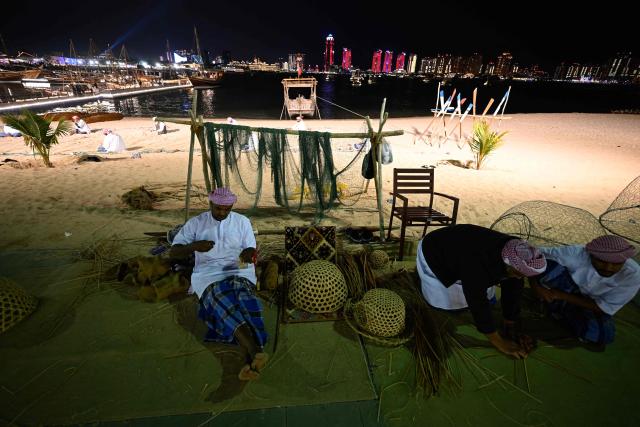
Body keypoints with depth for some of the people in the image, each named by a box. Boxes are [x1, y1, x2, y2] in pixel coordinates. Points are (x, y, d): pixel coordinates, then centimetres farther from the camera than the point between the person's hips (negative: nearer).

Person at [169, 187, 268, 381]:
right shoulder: (195, 223, 13)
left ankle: (250, 360, -48)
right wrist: (194, 246, -11)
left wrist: (249, 253, -13)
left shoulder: (242, 221, 15)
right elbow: (173, 252, 10)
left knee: (243, 300, -35)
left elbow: (251, 250, 14)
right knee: (225, 303, -35)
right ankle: (256, 353, -52)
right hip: (209, 275, -1)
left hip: (239, 272, 1)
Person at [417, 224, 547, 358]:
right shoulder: (477, 263, -45)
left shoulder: (516, 253, -22)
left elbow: (513, 291, -14)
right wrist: (499, 342, -29)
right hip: (434, 254, -6)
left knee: (488, 299, 9)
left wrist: (510, 332, -9)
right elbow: (478, 303, -38)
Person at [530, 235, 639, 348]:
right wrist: (536, 286, -33)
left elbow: (605, 308, -19)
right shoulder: (577, 253, -31)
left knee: (602, 335, -27)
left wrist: (562, 296, -28)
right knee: (548, 264, -30)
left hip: (590, 305, 2)